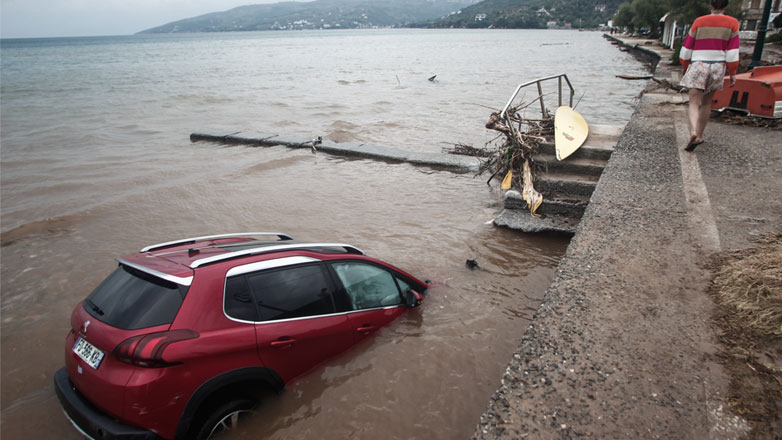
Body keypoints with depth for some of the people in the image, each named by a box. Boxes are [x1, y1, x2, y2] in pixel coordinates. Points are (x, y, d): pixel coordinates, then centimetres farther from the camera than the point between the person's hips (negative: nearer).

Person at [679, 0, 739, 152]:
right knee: (706, 103, 17)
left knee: (694, 104, -8)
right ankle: (699, 135, 21)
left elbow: (687, 47, 3)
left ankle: (693, 132, -34)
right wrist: (733, 73, 3)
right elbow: (733, 51, -2)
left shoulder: (699, 22, 1)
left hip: (698, 66, -2)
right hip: (718, 67, 2)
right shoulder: (732, 23, 3)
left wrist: (684, 66, 18)